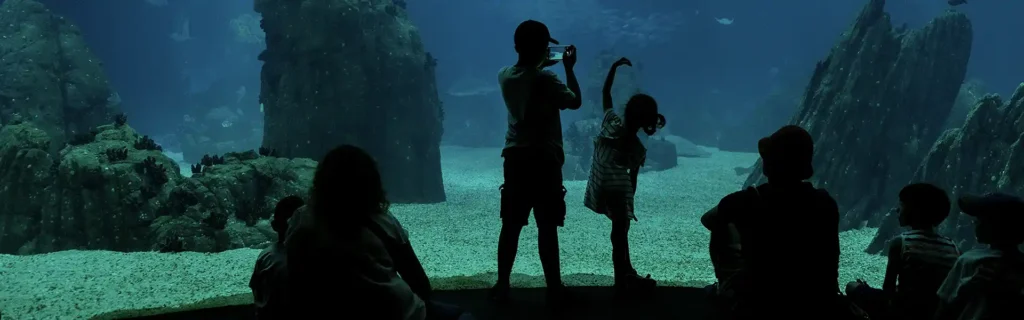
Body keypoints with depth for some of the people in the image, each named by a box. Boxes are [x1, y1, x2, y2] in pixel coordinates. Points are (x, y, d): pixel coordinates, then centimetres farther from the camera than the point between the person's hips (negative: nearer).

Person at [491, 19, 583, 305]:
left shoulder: (505, 77, 3)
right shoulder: (546, 80, -15)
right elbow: (575, 101, -2)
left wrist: (541, 65, 31)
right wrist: (569, 67, 7)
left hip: (516, 159, 5)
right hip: (544, 160, -5)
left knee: (511, 225, 10)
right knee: (547, 227, 0)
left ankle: (502, 285, 13)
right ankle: (554, 288, 7)